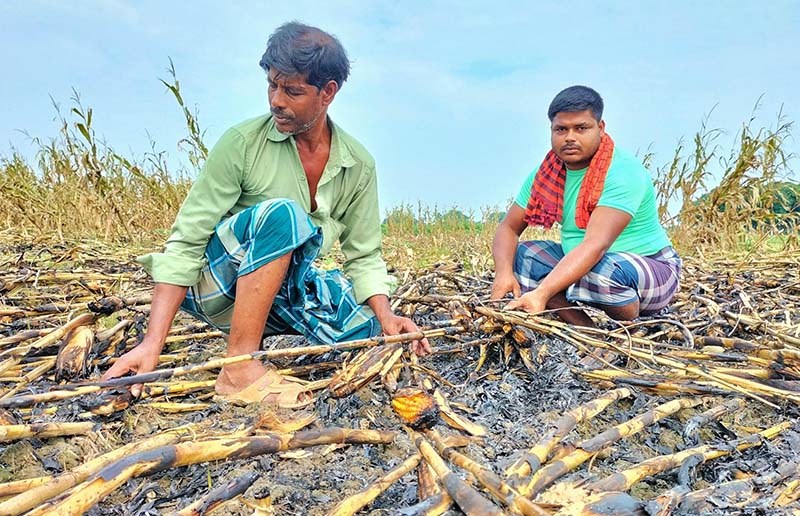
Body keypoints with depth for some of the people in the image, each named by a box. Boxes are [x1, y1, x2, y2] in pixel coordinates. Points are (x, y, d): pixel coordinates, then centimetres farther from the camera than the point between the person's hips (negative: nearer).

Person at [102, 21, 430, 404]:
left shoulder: (358, 165, -2)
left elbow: (364, 255, 1)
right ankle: (239, 367, -27)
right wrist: (152, 344, -26)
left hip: (285, 289, 4)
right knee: (281, 213, -32)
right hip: (218, 283, -4)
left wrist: (386, 318, -18)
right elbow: (186, 243, -17)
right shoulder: (242, 143, -15)